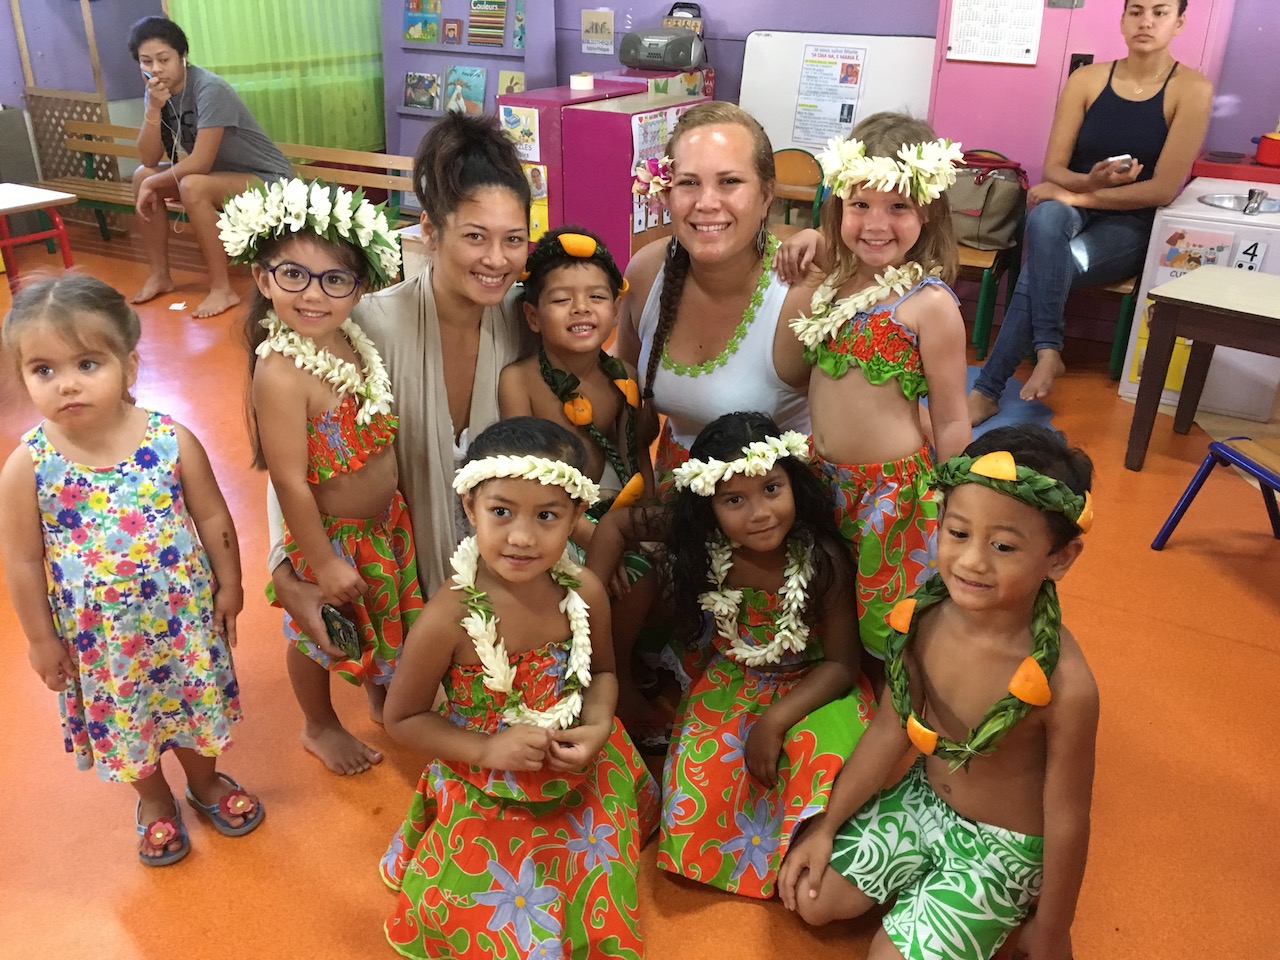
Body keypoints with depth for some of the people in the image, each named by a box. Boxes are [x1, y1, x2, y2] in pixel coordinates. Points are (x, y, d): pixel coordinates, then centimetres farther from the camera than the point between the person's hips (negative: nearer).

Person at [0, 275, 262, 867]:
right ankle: (154, 801, 51)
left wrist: (228, 586, 2)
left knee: (195, 700, 23)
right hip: (99, 636, 0)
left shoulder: (173, 441, -19)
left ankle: (205, 780, 53)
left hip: (184, 616, 1)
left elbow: (212, 516, -6)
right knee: (123, 723, 21)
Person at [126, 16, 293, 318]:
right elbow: (149, 160, -6)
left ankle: (222, 289, -23)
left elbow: (200, 163, -26)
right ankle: (159, 274, 7)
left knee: (193, 186, -31)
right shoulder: (157, 91, -1)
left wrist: (153, 185, -12)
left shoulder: (209, 89, -23)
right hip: (219, 175, 8)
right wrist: (153, 109, -20)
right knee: (142, 176, -3)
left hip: (266, 179, -8)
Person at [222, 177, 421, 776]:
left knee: (386, 619, 28)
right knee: (320, 636, 19)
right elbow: (290, 481, -26)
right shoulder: (281, 374, -30)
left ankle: (382, 695, 56)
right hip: (331, 535, -7)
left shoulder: (354, 340, -7)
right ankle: (320, 726, 45)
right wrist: (324, 562, -19)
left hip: (387, 522, 7)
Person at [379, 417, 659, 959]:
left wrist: (598, 726, -16)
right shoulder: (449, 619, -29)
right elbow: (402, 718, -14)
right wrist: (488, 748, -23)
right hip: (486, 798, -3)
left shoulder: (584, 594, -18)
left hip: (579, 778, 4)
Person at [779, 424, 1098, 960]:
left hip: (1003, 845, -4)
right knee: (810, 899, 6)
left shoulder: (1064, 685, -34)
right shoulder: (924, 620, -19)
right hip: (921, 799, 5)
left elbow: (1067, 819, -20)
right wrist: (827, 826, 1)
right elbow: (890, 730, -5)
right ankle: (924, 880, 23)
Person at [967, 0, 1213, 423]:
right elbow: (1052, 170, 0)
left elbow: (1163, 188, -13)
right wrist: (1092, 180, -23)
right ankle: (1048, 351, -34)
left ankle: (988, 389, -29)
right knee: (1045, 216, -36)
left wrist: (1076, 195, -18)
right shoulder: (1086, 79, 2)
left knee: (1041, 267, -31)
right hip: (1073, 213, 2)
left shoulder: (1192, 89, -6)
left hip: (1132, 225, -2)